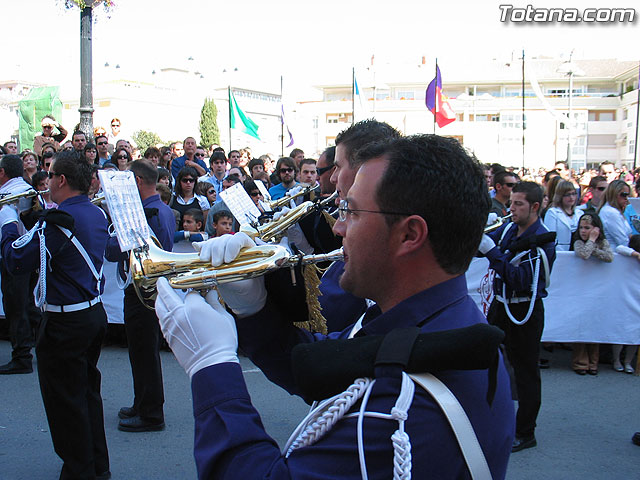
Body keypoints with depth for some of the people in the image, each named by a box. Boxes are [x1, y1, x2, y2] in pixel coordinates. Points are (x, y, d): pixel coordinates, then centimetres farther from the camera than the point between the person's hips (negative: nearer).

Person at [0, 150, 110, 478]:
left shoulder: (60, 219, -21)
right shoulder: (97, 214, 5)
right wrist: (44, 213, 15)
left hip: (66, 322, -9)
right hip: (95, 312, 9)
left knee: (65, 400, 5)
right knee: (87, 392, 20)